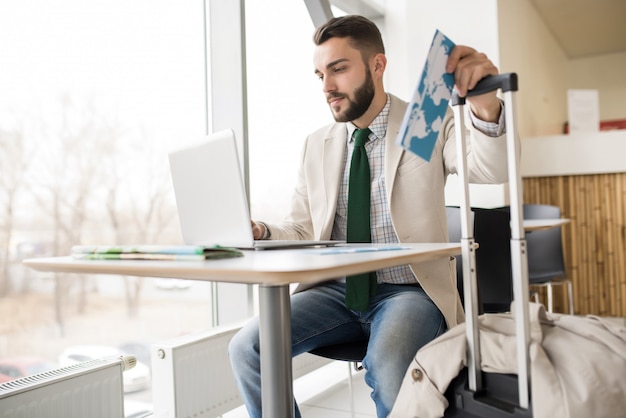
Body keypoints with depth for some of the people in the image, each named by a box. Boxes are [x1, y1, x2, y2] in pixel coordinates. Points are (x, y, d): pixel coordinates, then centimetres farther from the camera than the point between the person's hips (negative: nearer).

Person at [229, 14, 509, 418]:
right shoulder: (318, 144, 11)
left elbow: (492, 168, -18)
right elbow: (302, 229, 13)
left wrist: (486, 105, -39)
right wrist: (260, 232, -9)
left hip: (408, 291, -3)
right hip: (336, 292, 4)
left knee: (386, 368, -34)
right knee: (247, 347, -17)